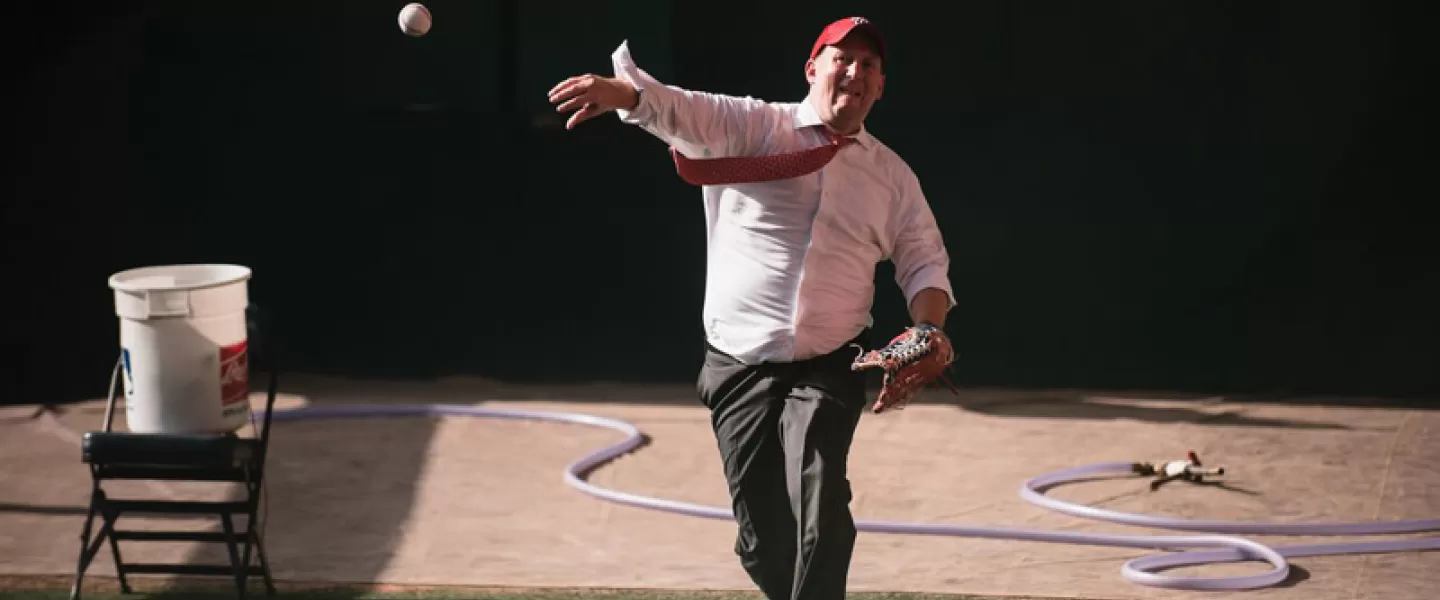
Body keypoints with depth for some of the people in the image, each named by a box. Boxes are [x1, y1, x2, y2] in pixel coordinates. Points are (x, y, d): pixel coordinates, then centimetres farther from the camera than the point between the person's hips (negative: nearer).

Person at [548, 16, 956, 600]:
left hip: (828, 371, 1)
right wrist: (623, 92, -39)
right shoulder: (751, 126, 0)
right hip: (739, 369, -1)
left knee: (819, 509, -22)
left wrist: (929, 329, -6)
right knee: (763, 539, 1)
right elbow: (681, 110, -17)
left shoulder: (893, 175, 10)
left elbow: (923, 261, 16)